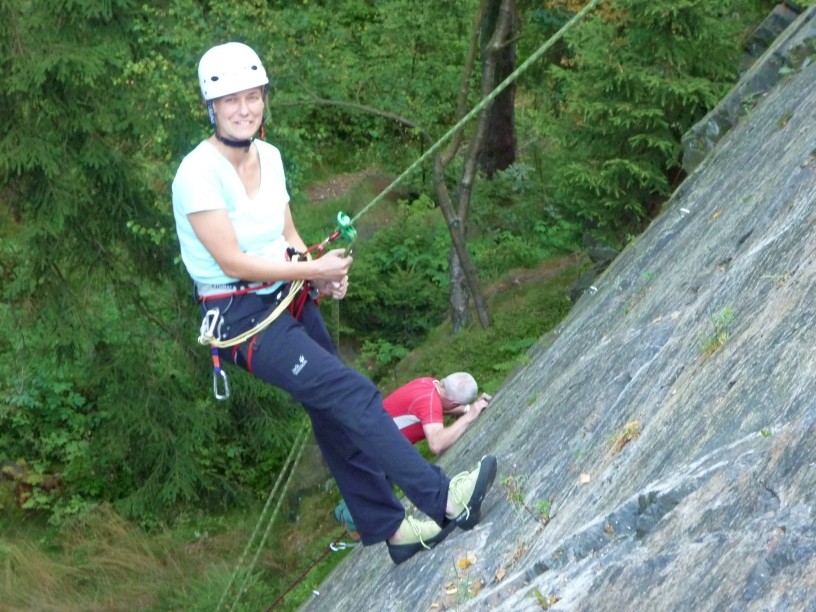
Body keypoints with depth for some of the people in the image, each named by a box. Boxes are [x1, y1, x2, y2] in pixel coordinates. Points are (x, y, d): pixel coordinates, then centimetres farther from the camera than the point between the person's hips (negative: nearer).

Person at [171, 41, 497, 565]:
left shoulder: (269, 156, 5)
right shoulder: (199, 173, -19)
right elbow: (233, 262, -21)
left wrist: (327, 273, -5)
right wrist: (315, 271, -15)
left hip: (291, 300, 8)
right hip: (243, 318, -8)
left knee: (337, 415, 12)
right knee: (353, 394, -16)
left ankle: (389, 528, 22)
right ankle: (443, 500, -17)